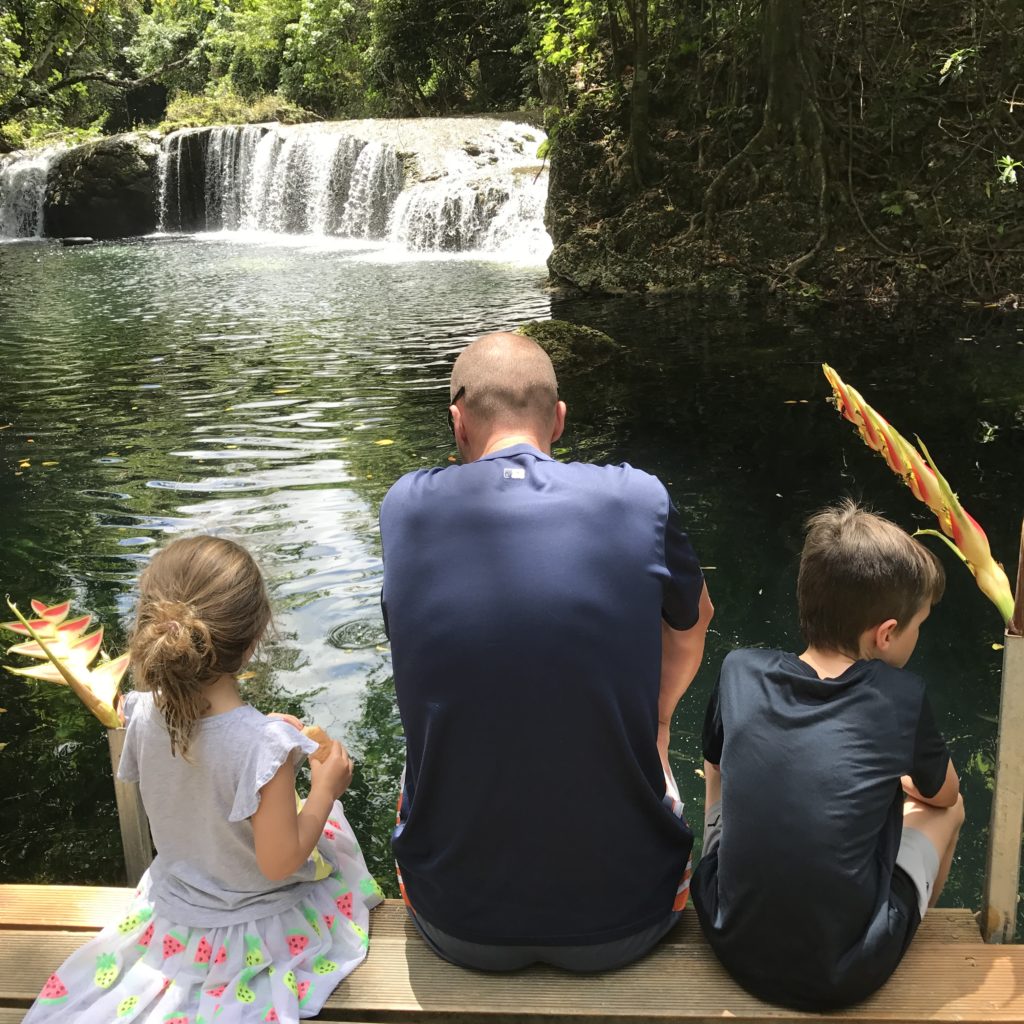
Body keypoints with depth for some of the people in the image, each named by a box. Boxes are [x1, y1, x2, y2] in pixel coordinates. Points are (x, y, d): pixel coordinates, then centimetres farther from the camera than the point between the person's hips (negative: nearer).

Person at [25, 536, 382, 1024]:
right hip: (256, 926, -5)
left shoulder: (144, 714, -19)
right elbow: (279, 863, -27)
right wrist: (325, 788, -14)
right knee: (332, 823, 21)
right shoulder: (264, 745, -37)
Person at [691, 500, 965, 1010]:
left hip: (733, 944, 2)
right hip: (848, 975, -2)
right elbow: (943, 794, 9)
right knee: (947, 808, 20)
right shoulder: (901, 698, -13)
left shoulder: (740, 671, -8)